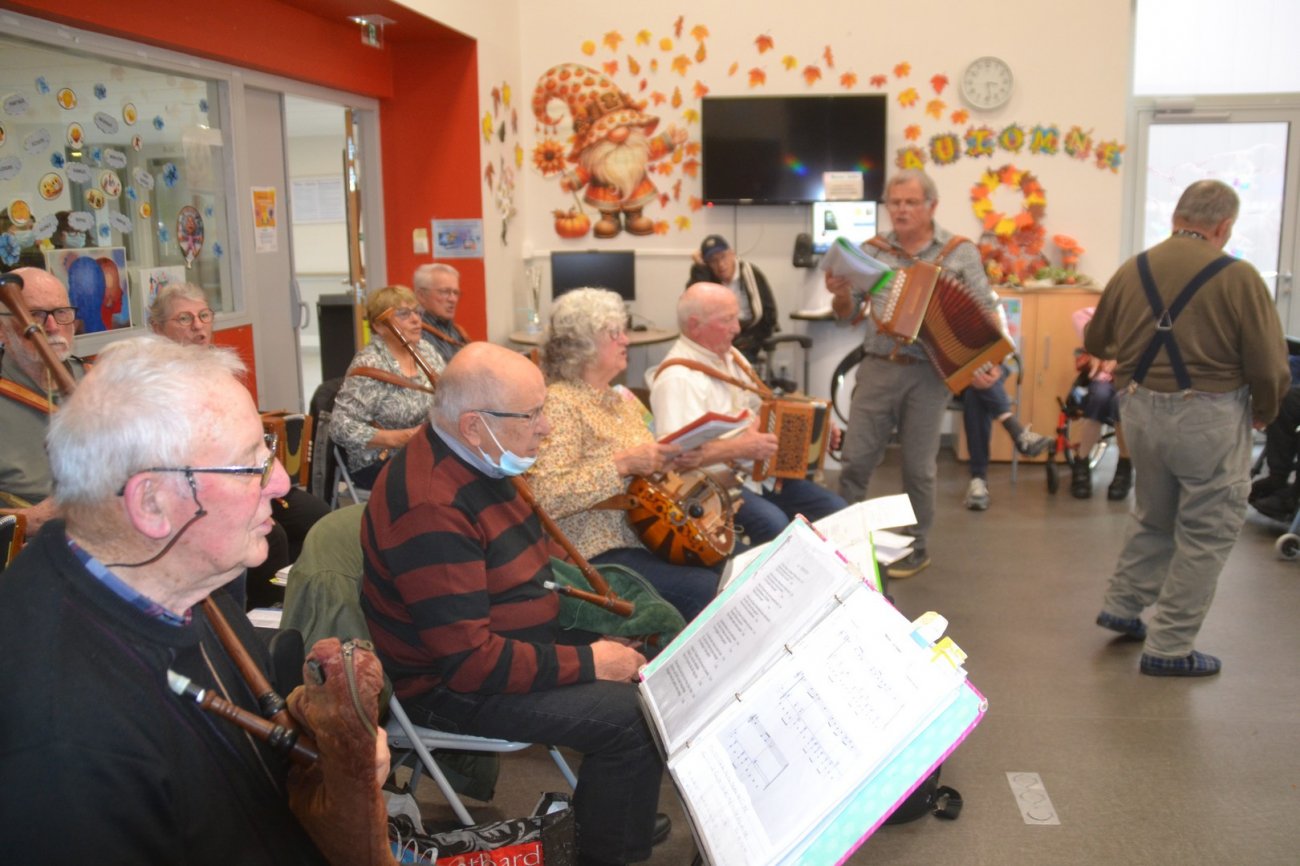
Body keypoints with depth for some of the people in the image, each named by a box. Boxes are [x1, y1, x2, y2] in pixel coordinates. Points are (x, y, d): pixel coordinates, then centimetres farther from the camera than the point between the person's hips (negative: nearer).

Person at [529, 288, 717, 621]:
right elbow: (545, 496, -24)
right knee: (707, 589, -23)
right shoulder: (559, 403, -12)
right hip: (599, 553, -8)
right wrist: (622, 464, -26)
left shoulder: (623, 398, 15)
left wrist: (675, 462, 1)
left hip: (652, 534, 9)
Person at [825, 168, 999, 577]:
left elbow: (985, 313, 2)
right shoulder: (871, 250, 6)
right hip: (877, 369, 2)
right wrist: (840, 293, -12)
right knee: (856, 460, 2)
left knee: (918, 468, 7)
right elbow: (845, 313, 10)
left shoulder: (959, 252, 1)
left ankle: (915, 547, 22)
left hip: (929, 374, -2)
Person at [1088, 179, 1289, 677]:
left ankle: (1122, 605, 33)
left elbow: (1094, 344, 14)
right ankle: (1169, 647, 14)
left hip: (1139, 410, 5)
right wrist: (1262, 413, 8)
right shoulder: (1238, 278, -12)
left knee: (1154, 515, 26)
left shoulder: (1131, 271, 1)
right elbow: (1270, 369, -12)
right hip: (1206, 416, -5)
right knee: (1206, 531, 9)